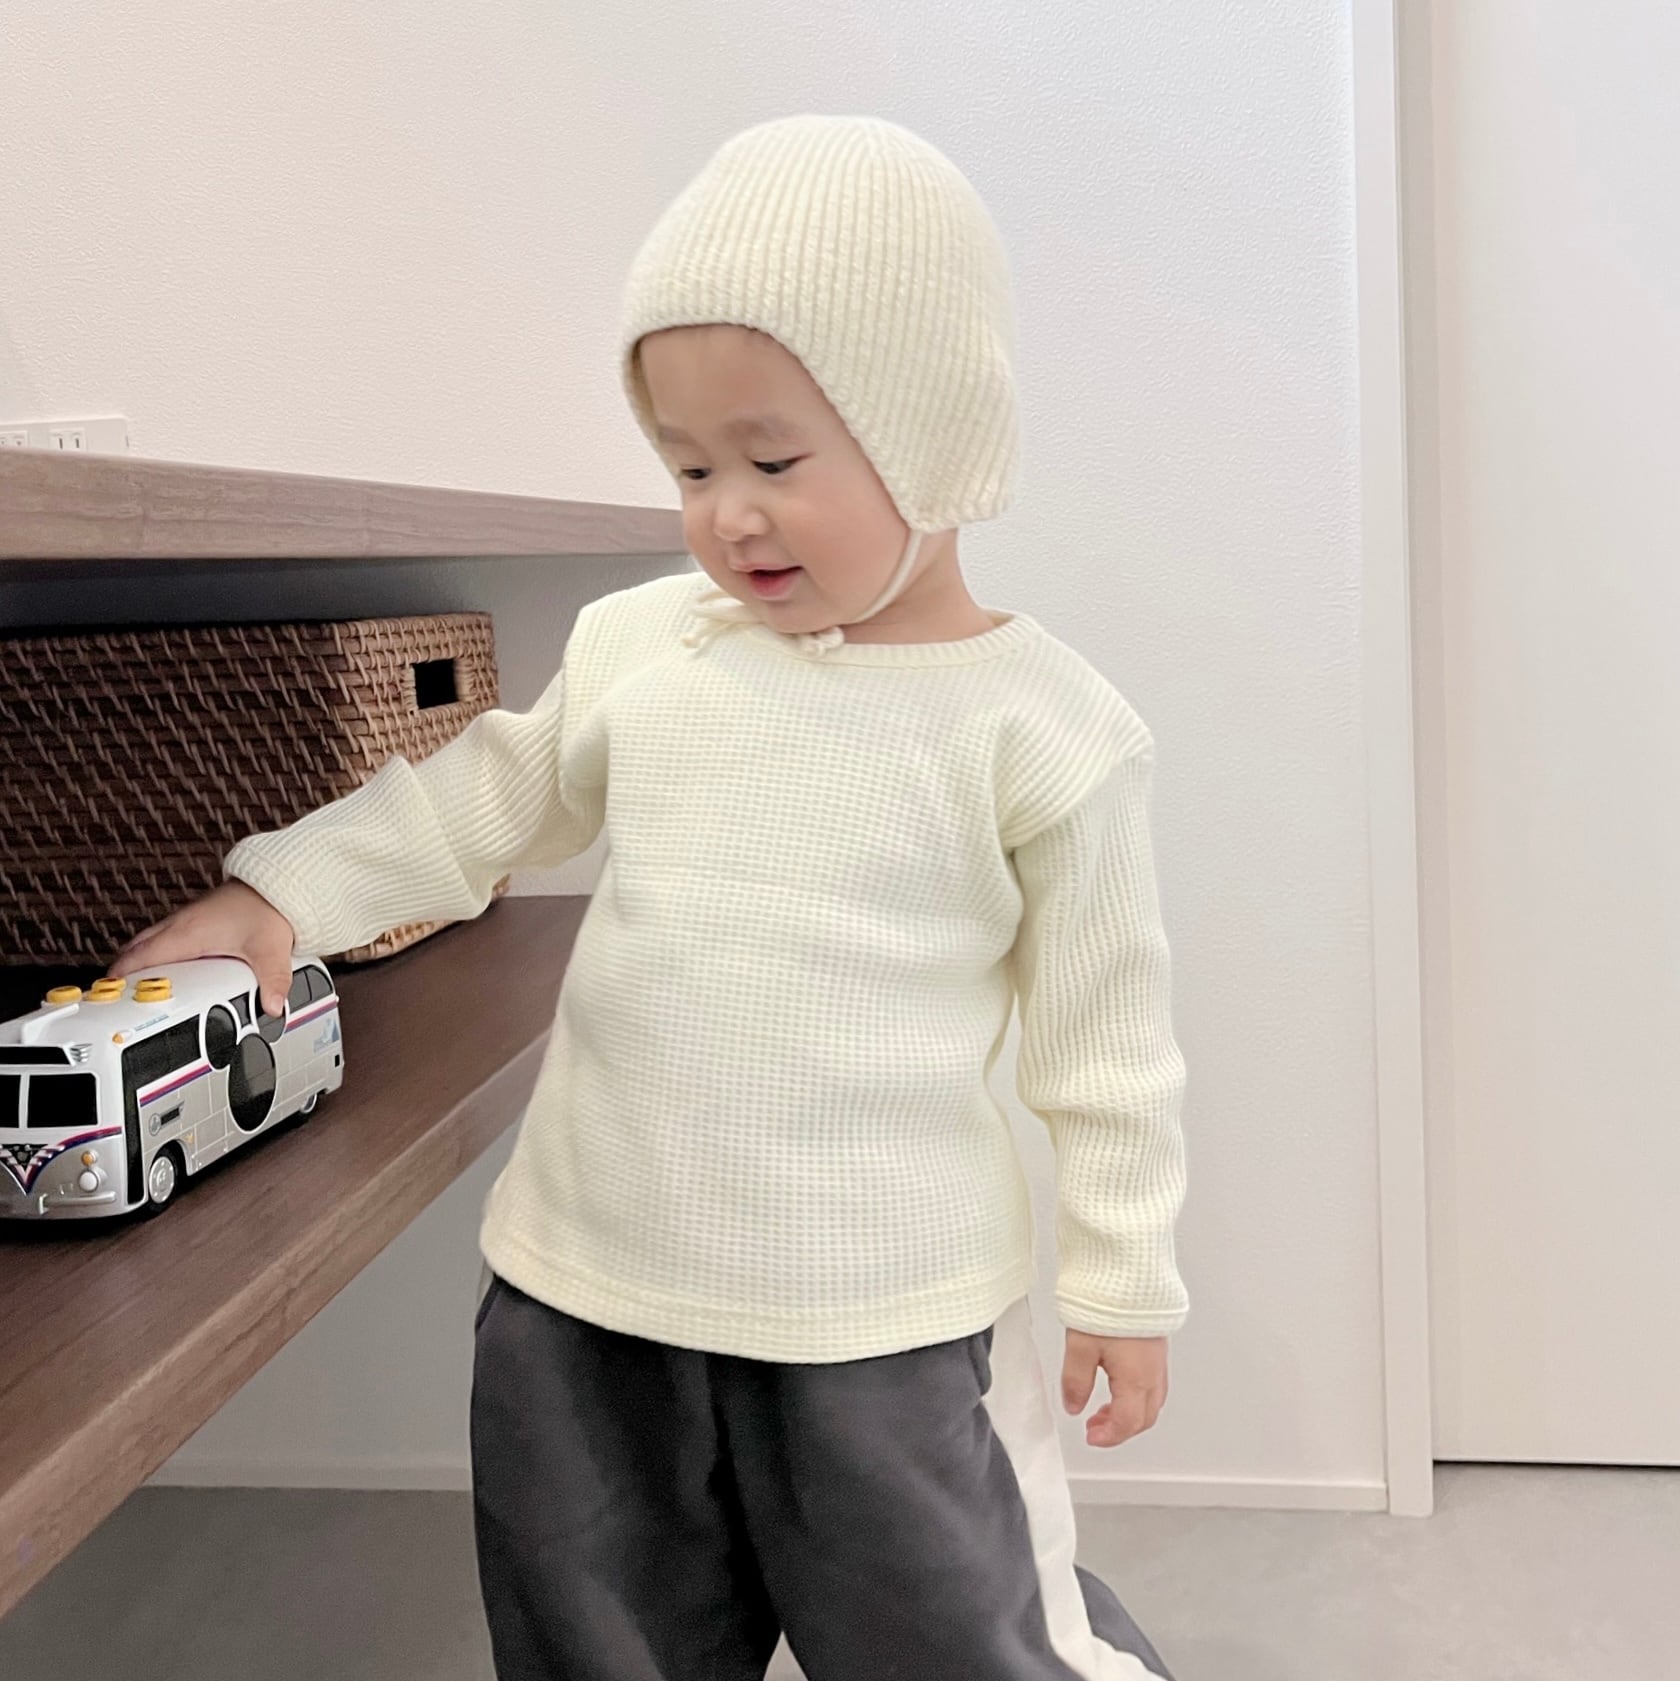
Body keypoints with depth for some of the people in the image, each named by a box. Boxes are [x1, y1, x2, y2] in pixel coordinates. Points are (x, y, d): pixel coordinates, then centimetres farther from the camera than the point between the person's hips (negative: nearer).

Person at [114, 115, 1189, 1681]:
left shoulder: (1037, 725, -10)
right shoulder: (639, 643, 1)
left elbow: (1102, 1038, -3)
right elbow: (493, 792, 16)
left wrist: (1120, 1282, 1)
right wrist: (284, 889, 11)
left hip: (879, 1319, -4)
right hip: (584, 1289, 5)